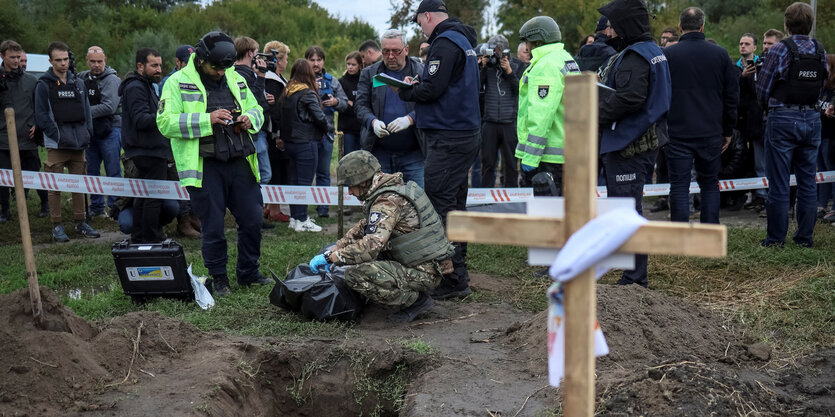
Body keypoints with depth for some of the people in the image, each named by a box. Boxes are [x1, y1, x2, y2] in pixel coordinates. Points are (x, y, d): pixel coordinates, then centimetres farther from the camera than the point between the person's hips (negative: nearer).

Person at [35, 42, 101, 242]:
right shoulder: (44, 85, -1)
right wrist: (58, 135, -12)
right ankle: (57, 226, 6)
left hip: (79, 143, 5)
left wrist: (87, 134, 4)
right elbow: (41, 116, -5)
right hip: (56, 145, -4)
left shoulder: (78, 83, 13)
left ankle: (80, 223, 18)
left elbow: (87, 111, 16)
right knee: (55, 187, -1)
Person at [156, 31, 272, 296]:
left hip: (240, 163, 5)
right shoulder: (178, 83, -2)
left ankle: (248, 273, 26)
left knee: (252, 220, 8)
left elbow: (256, 110, 25)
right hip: (205, 167, -4)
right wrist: (207, 120, -20)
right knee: (212, 226, 2)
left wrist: (249, 119, 0)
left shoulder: (235, 80, 14)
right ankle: (219, 279, 19)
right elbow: (165, 122, -12)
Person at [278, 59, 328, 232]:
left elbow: (283, 117, 9)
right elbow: (320, 117, -13)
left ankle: (294, 216, 23)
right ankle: (301, 221, 0)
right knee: (305, 182, -2)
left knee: (296, 180, 16)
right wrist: (325, 128, 3)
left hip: (290, 141, 8)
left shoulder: (286, 93, 8)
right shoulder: (307, 94, -14)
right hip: (306, 143, -8)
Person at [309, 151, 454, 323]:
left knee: (355, 273, -21)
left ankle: (416, 300, -7)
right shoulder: (396, 187, 11)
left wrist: (330, 257, -22)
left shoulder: (389, 201, -20)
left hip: (424, 274, -10)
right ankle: (415, 292, 12)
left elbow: (372, 244, -31)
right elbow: (364, 226, 21)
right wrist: (335, 248, 12)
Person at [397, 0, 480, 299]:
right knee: (455, 204, 14)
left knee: (441, 206, -9)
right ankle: (458, 272, 21)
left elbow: (431, 89, -19)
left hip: (448, 138, -10)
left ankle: (454, 280, -8)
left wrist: (405, 89, -1)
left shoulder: (445, 43, -12)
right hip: (465, 133, 10)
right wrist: (415, 86, 12)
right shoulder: (462, 40, 20)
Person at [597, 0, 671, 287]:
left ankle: (635, 279, 0)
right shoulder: (652, 51, 17)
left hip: (628, 145, -11)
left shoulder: (635, 56, -17)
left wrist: (596, 113, -19)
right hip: (645, 142, 11)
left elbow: (630, 97, -30)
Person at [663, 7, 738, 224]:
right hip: (711, 132, 2)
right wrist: (728, 131, 14)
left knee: (679, 186, 1)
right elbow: (732, 95, 7)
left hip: (678, 133, -2)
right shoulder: (720, 54, 4)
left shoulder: (668, 54, -3)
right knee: (710, 184, 13)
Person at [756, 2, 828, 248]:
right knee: (807, 181, 10)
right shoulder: (820, 52, 6)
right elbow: (822, 84, 13)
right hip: (811, 119, 5)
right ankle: (805, 236, 15)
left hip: (783, 119, -5)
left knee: (779, 183, 0)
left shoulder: (780, 50, -10)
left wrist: (768, 107, 12)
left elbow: (762, 87, -7)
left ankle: (776, 238, 4)